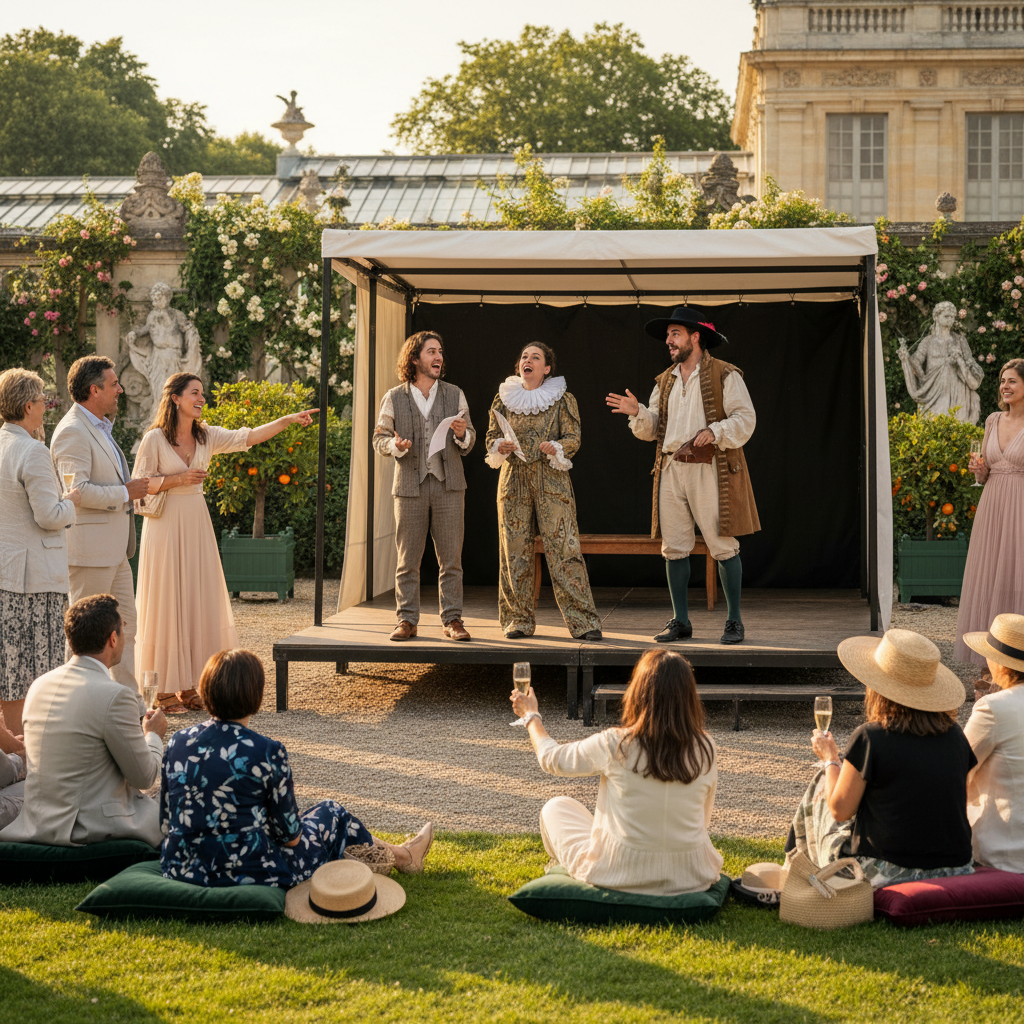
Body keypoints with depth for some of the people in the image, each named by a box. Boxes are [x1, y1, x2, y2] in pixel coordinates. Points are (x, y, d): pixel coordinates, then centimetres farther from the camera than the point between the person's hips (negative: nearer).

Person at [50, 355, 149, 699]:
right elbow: (76, 489, -26)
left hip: (113, 548, 10)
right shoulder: (72, 431, -16)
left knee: (124, 624, 13)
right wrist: (126, 493, -17)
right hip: (89, 548, -10)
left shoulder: (99, 426, 17)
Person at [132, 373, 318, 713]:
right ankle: (163, 689, 5)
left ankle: (188, 686, 14)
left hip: (197, 525, 6)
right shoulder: (154, 438, -7)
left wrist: (288, 420, -14)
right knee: (166, 604, -2)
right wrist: (179, 479, -17)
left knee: (198, 601, 6)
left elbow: (249, 436, -3)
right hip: (166, 526, -6)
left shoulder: (206, 436, 7)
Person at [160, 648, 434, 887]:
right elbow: (290, 835, -10)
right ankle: (402, 857, 47)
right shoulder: (266, 752, -19)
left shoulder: (178, 743, -4)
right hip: (249, 875, -6)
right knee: (332, 815, 21)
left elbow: (166, 823, 6)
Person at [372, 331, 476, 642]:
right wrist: (395, 445, -13)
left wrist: (462, 434, -11)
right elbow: (379, 439, 9)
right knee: (408, 559, 2)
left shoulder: (454, 395, 9)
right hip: (410, 487, -1)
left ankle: (452, 619, 8)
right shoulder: (394, 398, 4)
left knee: (451, 559, 1)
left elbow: (470, 440, 12)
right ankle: (407, 620, 10)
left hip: (448, 487, 1)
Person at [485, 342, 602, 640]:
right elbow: (491, 437, 13)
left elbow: (573, 438, 1)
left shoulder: (563, 400, 4)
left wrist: (556, 447, -18)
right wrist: (500, 446, -9)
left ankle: (583, 621, -6)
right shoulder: (504, 399, 11)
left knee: (564, 548, -9)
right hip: (514, 481, 3)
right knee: (515, 550, 2)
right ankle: (519, 619, 13)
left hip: (551, 481, -2)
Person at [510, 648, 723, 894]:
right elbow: (703, 818, 6)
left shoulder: (615, 745, -16)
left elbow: (551, 758, 2)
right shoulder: (705, 748, -9)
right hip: (692, 879, 3)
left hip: (622, 876, -3)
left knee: (556, 808, 22)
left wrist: (531, 715, 21)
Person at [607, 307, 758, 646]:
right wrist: (637, 413, -5)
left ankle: (734, 621, 6)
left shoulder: (725, 375, 0)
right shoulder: (665, 381, 17)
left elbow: (745, 419, -6)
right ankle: (680, 621, 14)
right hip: (671, 469, 6)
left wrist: (714, 432, -20)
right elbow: (652, 429, 14)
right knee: (674, 547, 6)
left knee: (723, 547, -3)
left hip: (710, 470, -5)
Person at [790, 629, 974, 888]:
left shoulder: (871, 738, -17)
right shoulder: (954, 734, -2)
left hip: (885, 875, -5)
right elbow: (961, 804, 6)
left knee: (820, 783, 20)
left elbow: (840, 810, -7)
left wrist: (830, 758, 9)